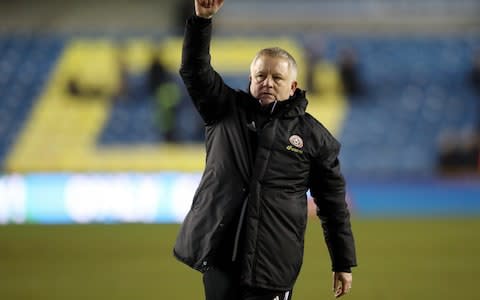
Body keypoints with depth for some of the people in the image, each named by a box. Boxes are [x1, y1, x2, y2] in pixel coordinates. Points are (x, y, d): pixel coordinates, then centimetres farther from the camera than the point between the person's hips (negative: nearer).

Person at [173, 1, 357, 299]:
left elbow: (334, 204, 8)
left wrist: (344, 264, 7)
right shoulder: (227, 111, 9)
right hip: (220, 253, 2)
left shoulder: (313, 136, 5)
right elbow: (195, 70, -4)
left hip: (274, 262, -2)